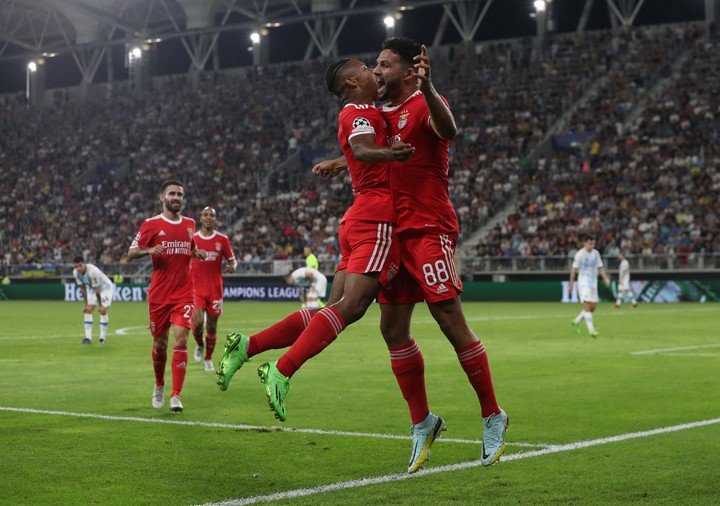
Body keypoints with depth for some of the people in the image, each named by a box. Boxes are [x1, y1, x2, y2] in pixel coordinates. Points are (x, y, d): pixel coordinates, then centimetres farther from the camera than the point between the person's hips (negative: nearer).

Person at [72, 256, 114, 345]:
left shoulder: (92, 271, -37)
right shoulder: (76, 273, -17)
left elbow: (97, 290, -30)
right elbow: (83, 288, -5)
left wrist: (100, 305, -22)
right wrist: (86, 304, -5)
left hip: (106, 287, -6)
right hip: (92, 289, 7)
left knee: (103, 311, -16)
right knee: (87, 310, -6)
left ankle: (103, 337, -6)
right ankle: (88, 337, -8)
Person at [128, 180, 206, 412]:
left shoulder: (189, 224, 10)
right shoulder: (151, 224, -2)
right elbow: (130, 253, -1)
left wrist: (199, 253, 4)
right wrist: (149, 250, -21)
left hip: (184, 294, 1)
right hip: (159, 295, -1)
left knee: (180, 340, -13)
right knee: (159, 344, 9)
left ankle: (176, 396, -13)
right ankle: (159, 387, 34)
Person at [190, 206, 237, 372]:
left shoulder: (222, 239, 1)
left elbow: (232, 260, 6)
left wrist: (232, 266, -17)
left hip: (215, 289, 1)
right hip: (196, 288, -1)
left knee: (212, 326, 5)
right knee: (198, 323, -16)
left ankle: (208, 358, 23)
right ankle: (200, 345, 16)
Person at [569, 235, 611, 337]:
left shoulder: (596, 253, 9)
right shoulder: (580, 254, -7)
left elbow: (600, 267, 13)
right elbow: (574, 269, -3)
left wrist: (605, 278, -1)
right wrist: (571, 283, -5)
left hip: (593, 282, 6)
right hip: (583, 282, -6)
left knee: (593, 306, 5)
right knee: (587, 305, -14)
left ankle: (576, 321, 23)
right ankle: (591, 329, -17)